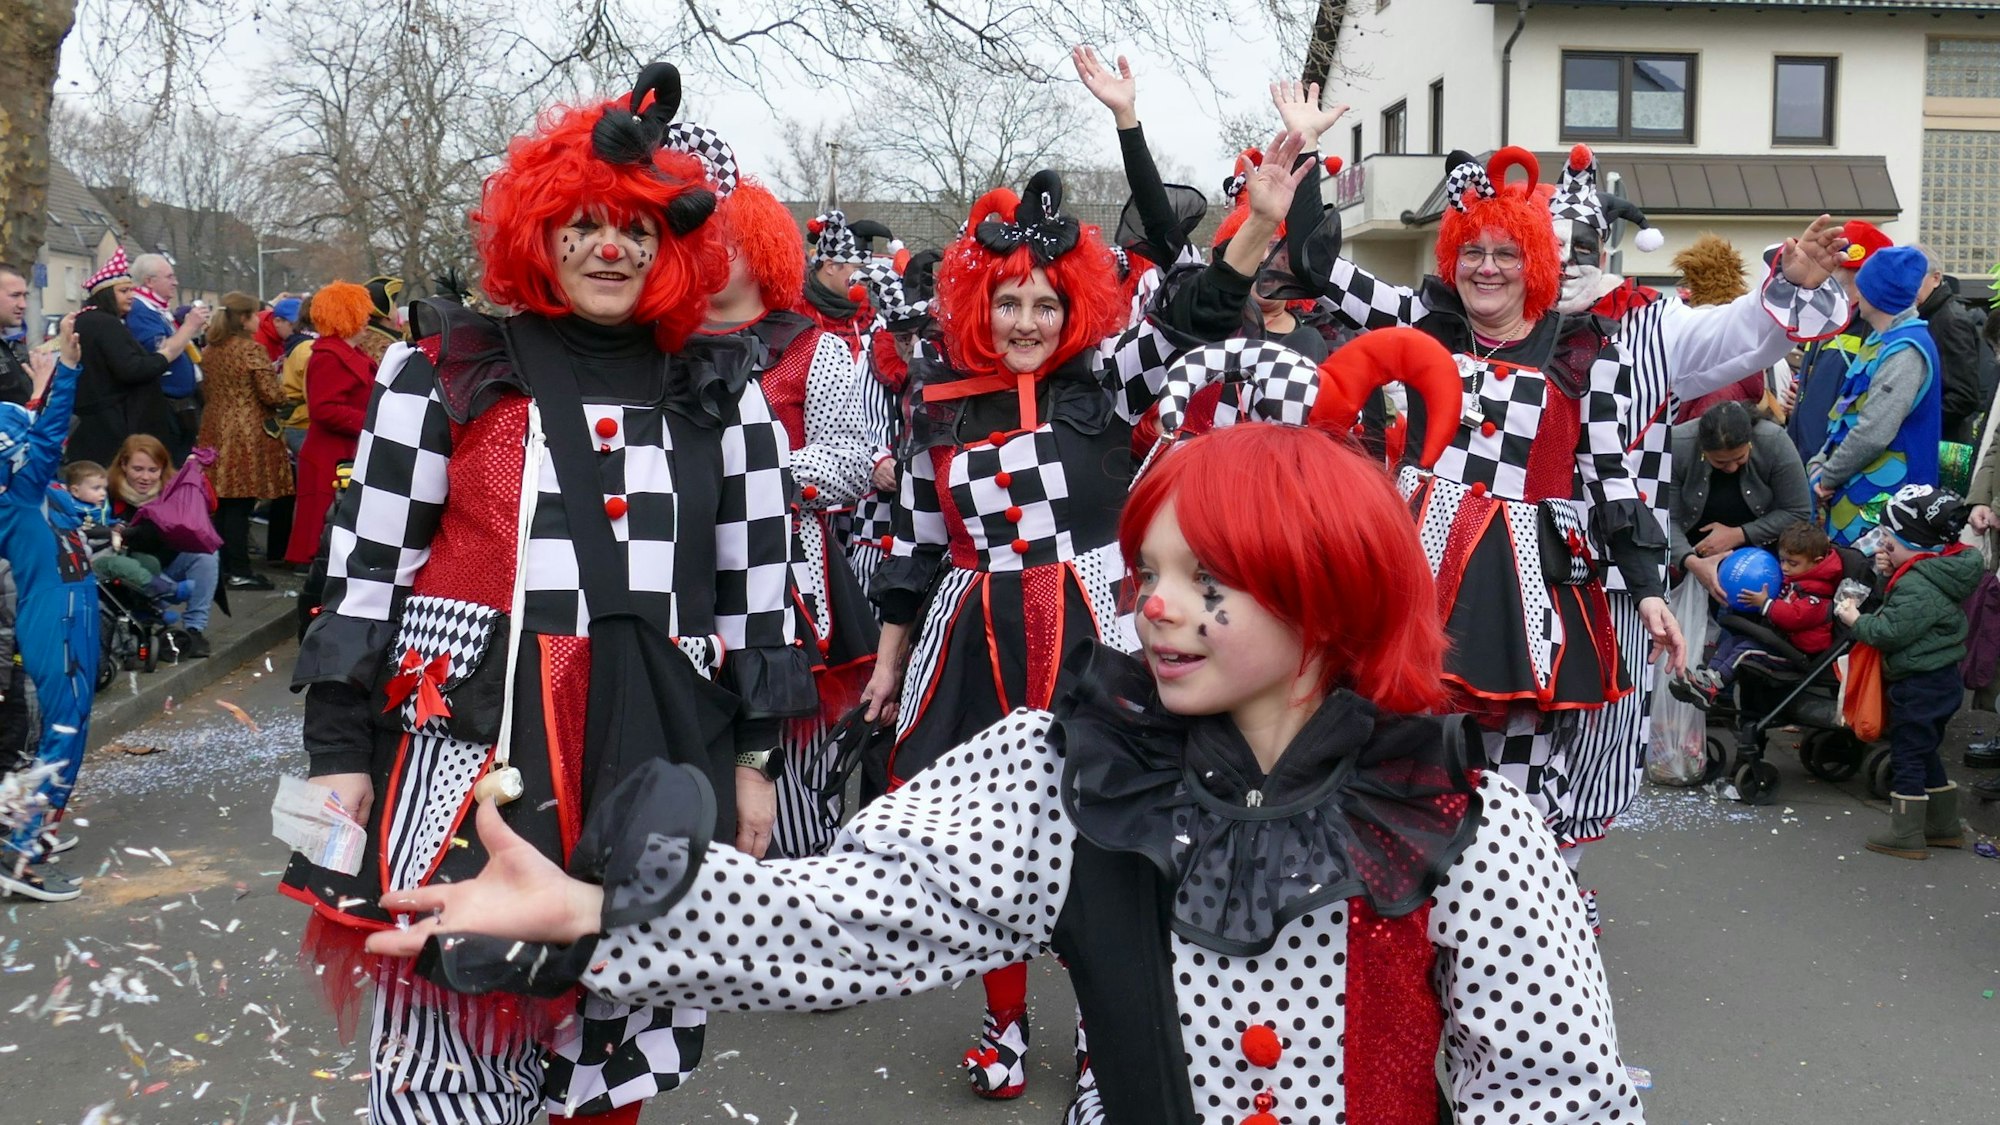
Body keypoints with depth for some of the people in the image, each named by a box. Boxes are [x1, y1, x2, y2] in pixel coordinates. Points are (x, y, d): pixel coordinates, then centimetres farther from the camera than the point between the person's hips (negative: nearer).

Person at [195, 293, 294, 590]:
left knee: (223, 504, 13)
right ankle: (238, 572, -2)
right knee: (240, 506, -4)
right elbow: (271, 394, -15)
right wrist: (281, 397, 5)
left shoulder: (210, 351, 9)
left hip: (216, 431, 7)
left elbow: (205, 390, 18)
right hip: (248, 434, -7)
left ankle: (221, 566, 20)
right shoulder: (252, 349, -13)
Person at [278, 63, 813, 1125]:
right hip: (470, 734, -2)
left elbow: (755, 586, 9)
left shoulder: (721, 393, 8)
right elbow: (364, 570, 3)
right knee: (448, 1039, -2)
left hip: (658, 747, 2)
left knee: (621, 1015, 10)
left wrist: (755, 756, 8)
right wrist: (338, 747, 0)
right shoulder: (443, 374, 3)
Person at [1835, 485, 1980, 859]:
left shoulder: (1918, 586, -24)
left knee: (1908, 755, -1)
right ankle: (1945, 825, 30)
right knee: (1924, 753, 21)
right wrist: (1889, 573, 0)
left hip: (1920, 685, -10)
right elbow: (1900, 610, 14)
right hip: (1939, 679, 10)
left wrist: (1856, 620, -8)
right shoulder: (1935, 572, 7)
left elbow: (1890, 632, -24)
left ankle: (1906, 835, 5)